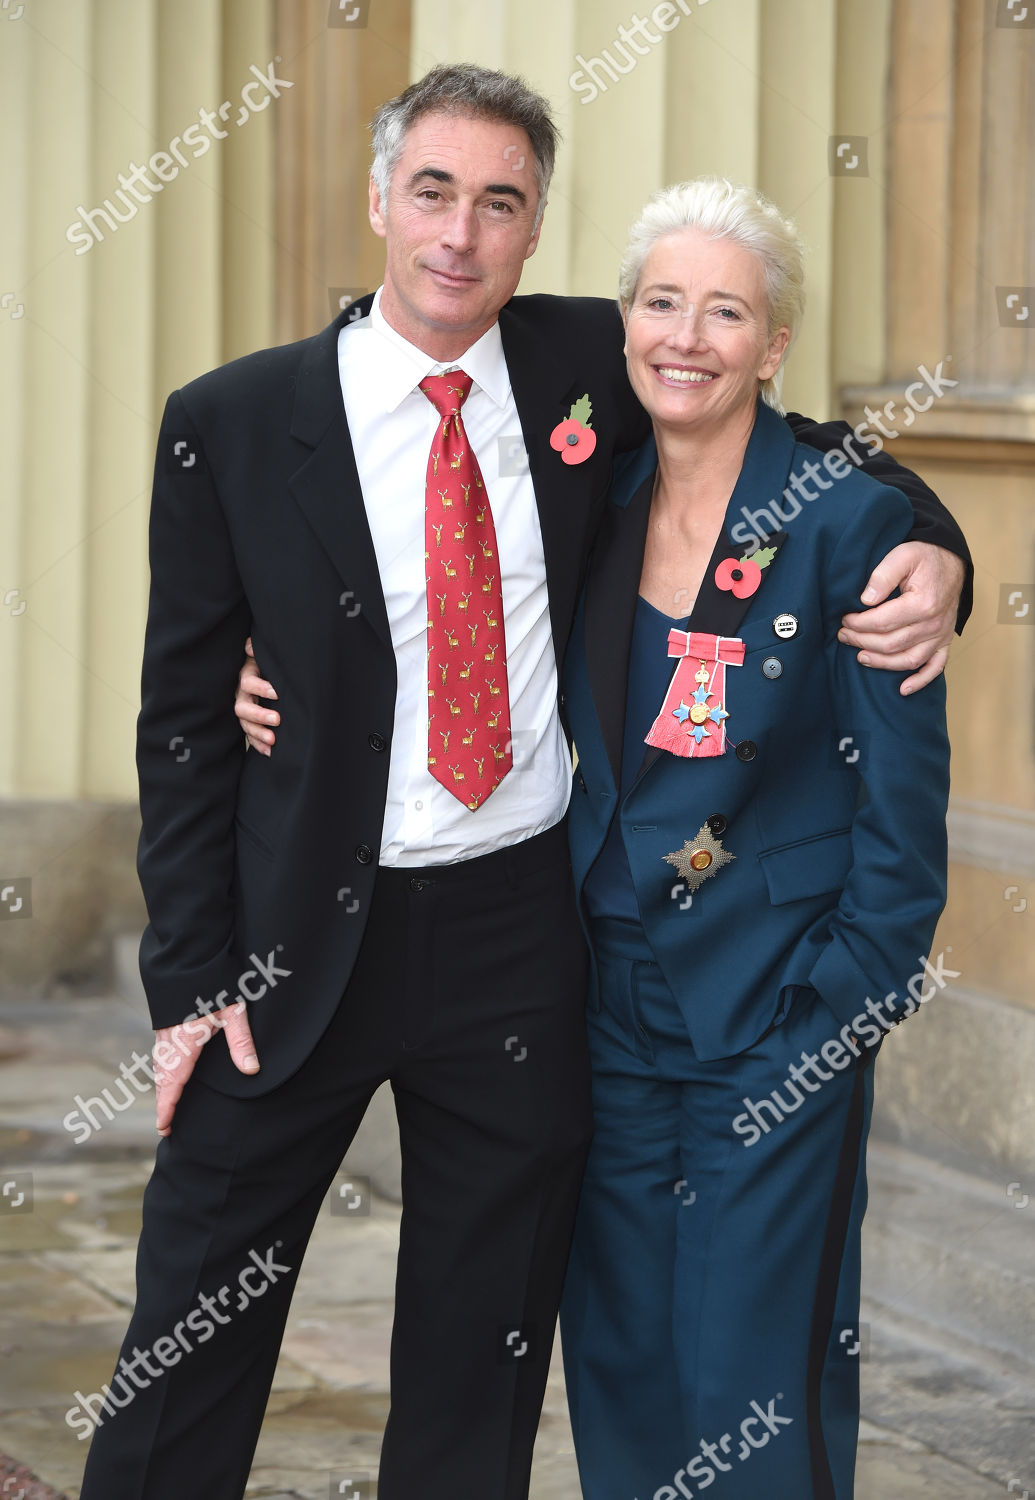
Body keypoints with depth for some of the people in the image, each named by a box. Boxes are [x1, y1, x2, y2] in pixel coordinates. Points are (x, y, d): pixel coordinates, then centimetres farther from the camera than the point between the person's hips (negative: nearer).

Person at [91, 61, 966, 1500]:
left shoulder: (586, 365, 0)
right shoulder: (230, 424, -6)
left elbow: (797, 447, 13)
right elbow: (184, 717, -2)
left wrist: (928, 544, -9)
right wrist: (193, 978, -6)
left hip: (524, 934, 2)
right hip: (306, 937, -2)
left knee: (485, 1355, 12)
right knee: (196, 1329, 5)